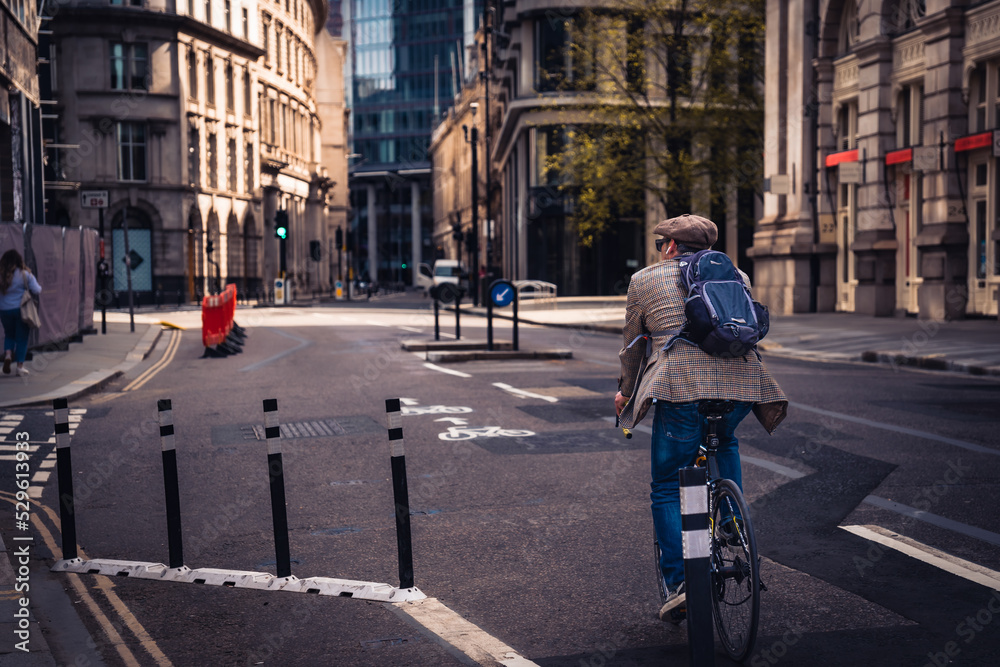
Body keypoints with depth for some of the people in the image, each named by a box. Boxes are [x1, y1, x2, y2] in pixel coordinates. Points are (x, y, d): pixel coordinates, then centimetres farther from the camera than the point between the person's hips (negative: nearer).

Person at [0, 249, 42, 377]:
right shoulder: (25, 275, -8)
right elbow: (37, 291, -10)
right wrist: (40, 288, 10)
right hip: (21, 309, -2)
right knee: (22, 337, 7)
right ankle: (20, 366, 7)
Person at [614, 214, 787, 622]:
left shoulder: (644, 279, 16)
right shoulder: (736, 276, 24)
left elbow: (632, 345, 22)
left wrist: (625, 392, 37)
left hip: (682, 385, -4)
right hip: (742, 381, 4)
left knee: (666, 488, 7)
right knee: (725, 443, 36)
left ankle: (677, 583, -2)